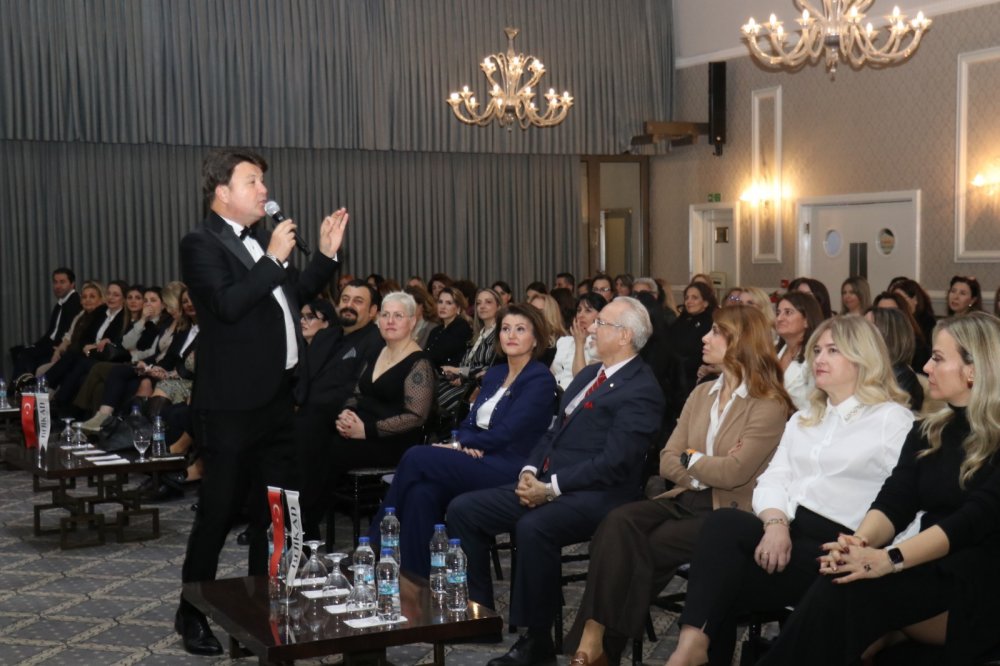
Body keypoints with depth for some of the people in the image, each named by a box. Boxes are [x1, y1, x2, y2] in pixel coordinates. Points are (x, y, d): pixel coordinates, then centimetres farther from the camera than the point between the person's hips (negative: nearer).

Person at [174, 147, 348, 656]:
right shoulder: (201, 244, -11)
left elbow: (295, 295, 22)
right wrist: (273, 259, -21)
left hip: (276, 396, 8)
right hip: (232, 403, -8)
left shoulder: (261, 239, 13)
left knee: (273, 508, 14)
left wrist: (326, 254, 10)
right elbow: (228, 304, -25)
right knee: (219, 510, 1)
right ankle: (192, 614, 15)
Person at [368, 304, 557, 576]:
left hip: (507, 470, -6)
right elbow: (469, 423, 16)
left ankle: (374, 547, -8)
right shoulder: (494, 374, 19)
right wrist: (467, 444, -8)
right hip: (478, 462, 7)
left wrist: (459, 447, -8)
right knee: (421, 493, -26)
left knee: (416, 458, -20)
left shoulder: (540, 380, -4)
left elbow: (505, 433, -13)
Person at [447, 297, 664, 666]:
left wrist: (551, 487, -20)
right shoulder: (588, 374, 18)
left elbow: (614, 463, -19)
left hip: (594, 495, -9)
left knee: (533, 527, -37)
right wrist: (530, 471, 0)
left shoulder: (641, 389, -11)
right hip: (547, 485, 9)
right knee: (462, 509, -2)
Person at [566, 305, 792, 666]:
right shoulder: (701, 393, 17)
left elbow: (735, 473, -17)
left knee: (643, 546, -26)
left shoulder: (769, 406, -7)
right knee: (619, 523, -25)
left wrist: (691, 459, -1)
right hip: (685, 499, 6)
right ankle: (594, 634, -29)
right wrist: (706, 470, -8)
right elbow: (667, 462, 11)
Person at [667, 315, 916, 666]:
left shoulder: (894, 419, 4)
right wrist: (776, 523, -10)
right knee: (723, 523, -28)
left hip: (838, 546, -5)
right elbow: (773, 479, 12)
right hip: (785, 530, 6)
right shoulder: (802, 419, 25)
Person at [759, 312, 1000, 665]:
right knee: (840, 581, -29)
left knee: (848, 590, -32)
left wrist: (891, 559, -32)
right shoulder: (928, 432, 16)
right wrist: (862, 542, -20)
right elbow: (894, 501, 3)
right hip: (931, 567, 5)